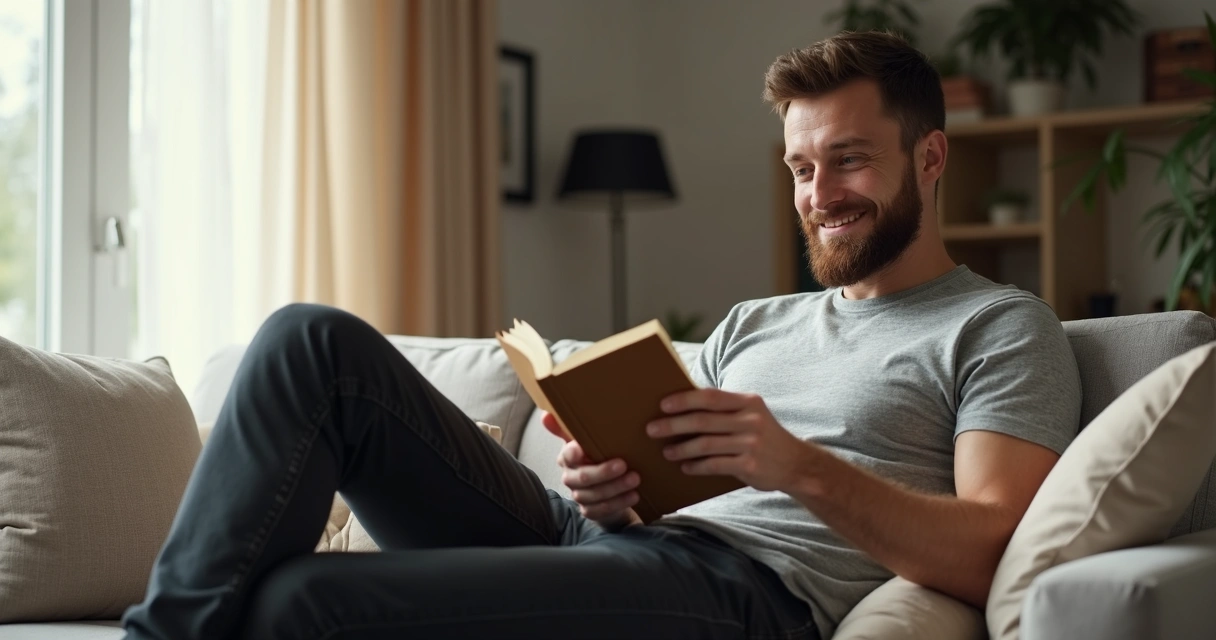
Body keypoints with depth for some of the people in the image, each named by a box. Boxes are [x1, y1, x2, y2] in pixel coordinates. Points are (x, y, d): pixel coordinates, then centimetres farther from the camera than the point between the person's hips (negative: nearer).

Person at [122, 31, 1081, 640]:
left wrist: (803, 468, -19)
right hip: (616, 542, 8)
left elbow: (986, 555, -7)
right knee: (316, 341, -9)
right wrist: (609, 492, -2)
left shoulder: (1002, 329, 8)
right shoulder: (752, 324, 29)